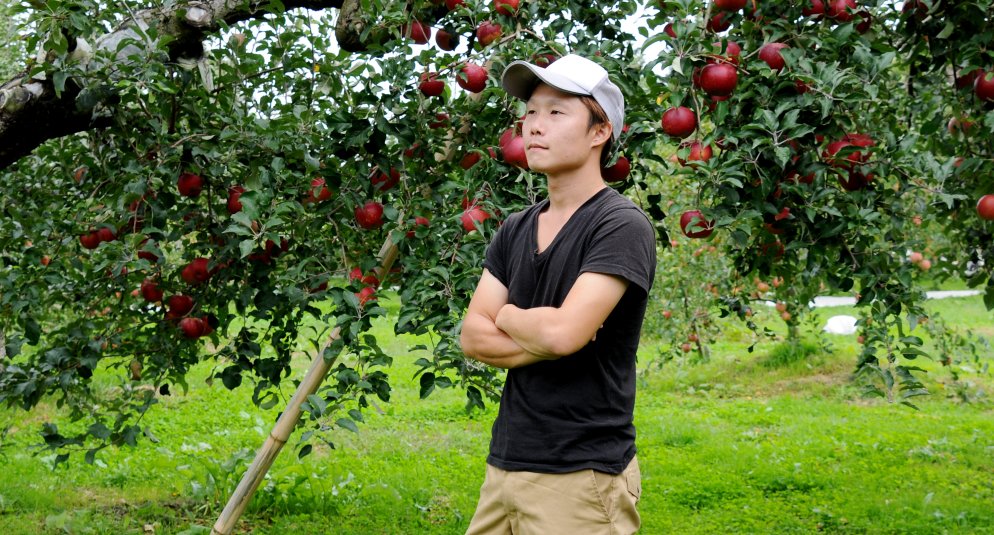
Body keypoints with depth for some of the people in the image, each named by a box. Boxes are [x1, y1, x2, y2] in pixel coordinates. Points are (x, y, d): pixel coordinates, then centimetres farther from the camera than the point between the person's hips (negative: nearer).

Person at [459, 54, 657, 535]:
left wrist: (508, 317, -2)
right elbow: (472, 337, 4)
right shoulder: (515, 231, 12)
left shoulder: (622, 226, -11)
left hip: (582, 477, -7)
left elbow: (563, 331, -22)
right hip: (505, 466, 7)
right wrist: (548, 342, -12)